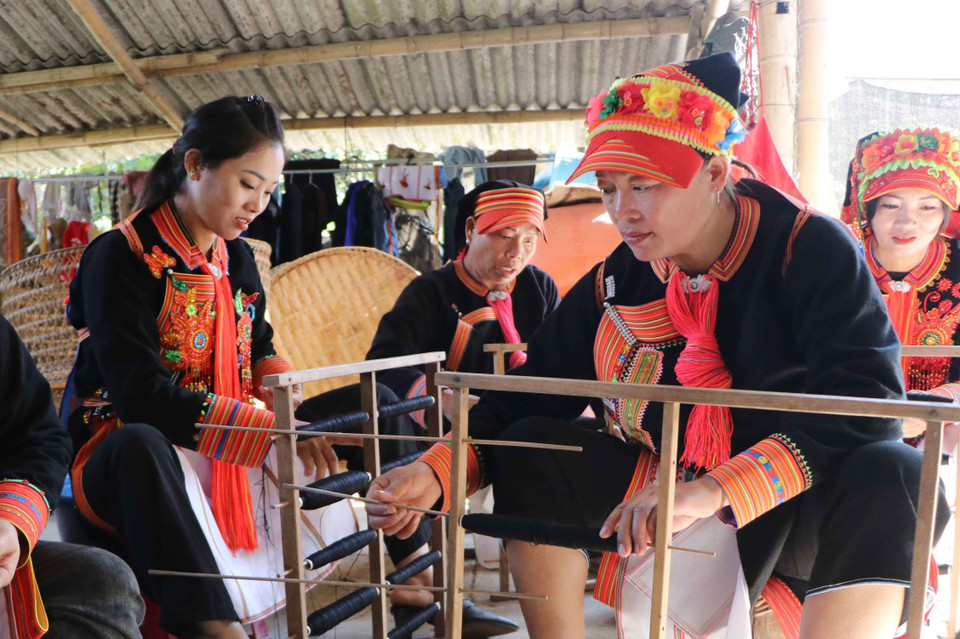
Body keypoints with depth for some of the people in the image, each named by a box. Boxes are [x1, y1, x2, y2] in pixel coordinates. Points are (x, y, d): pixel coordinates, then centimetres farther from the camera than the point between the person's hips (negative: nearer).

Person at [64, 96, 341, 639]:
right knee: (140, 445, -42)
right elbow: (140, 393, -25)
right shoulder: (122, 256, -15)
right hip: (126, 452, -6)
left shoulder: (237, 257, 7)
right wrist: (273, 431, -33)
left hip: (230, 454, 7)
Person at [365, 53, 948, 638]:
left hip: (805, 511, -2)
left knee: (891, 475, -33)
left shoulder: (811, 249, -15)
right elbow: (531, 397, -6)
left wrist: (720, 489, -41)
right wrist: (438, 471, -24)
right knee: (529, 453, -13)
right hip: (668, 496, 3)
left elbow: (867, 400, -28)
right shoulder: (616, 281, -4)